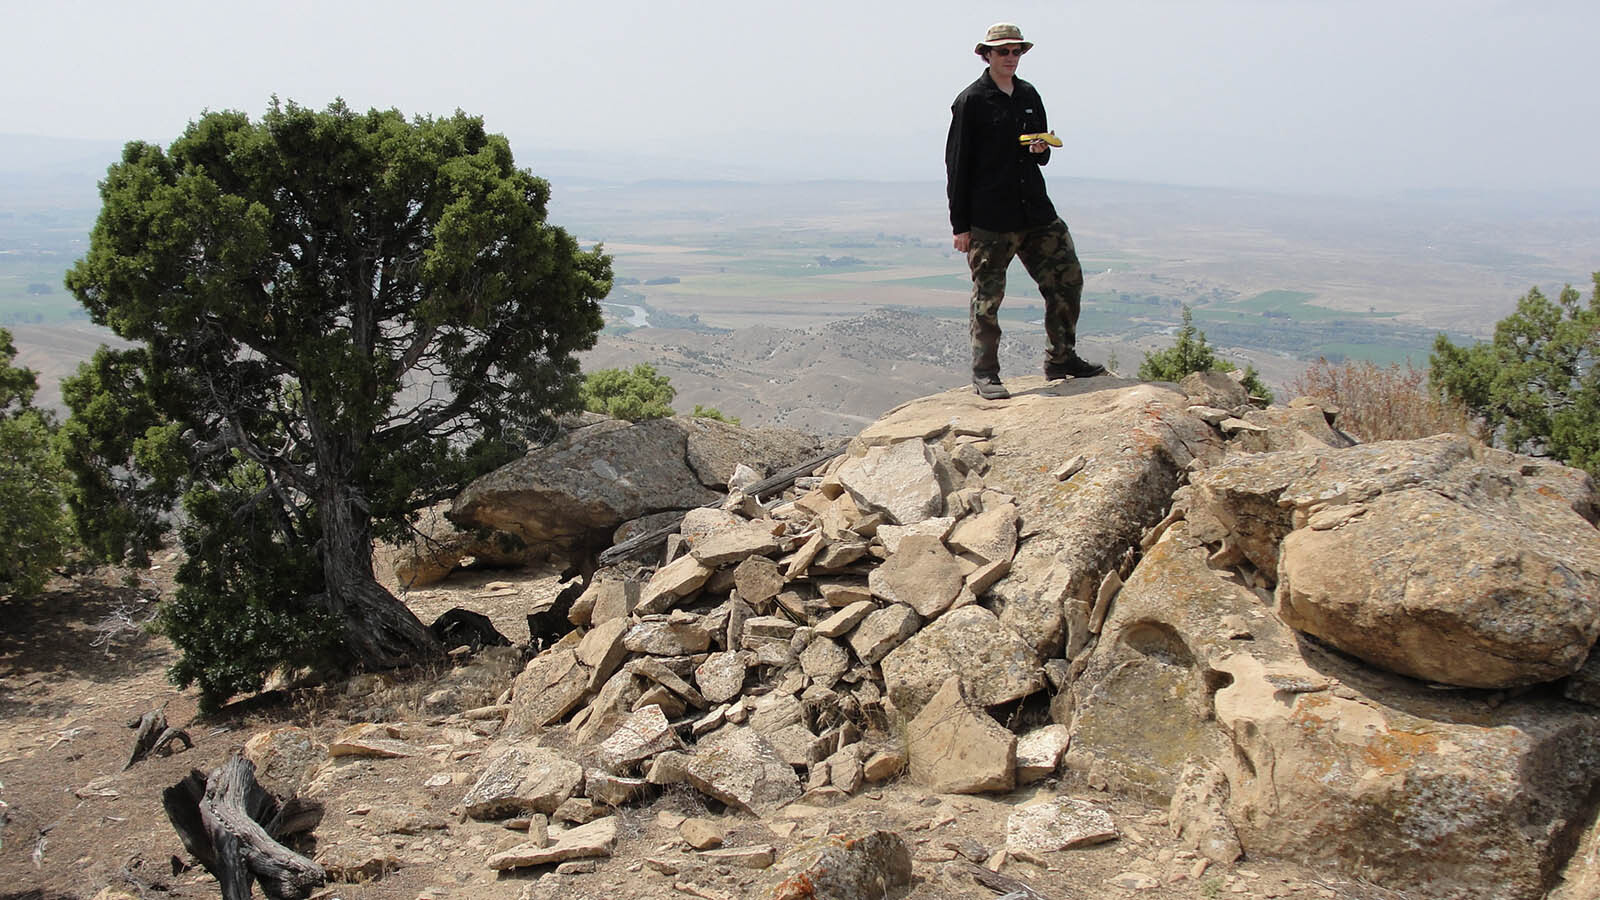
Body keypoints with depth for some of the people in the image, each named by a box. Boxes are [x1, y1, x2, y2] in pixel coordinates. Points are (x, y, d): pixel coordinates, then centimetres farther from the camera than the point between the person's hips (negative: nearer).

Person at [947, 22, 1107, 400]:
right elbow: (958, 164, -6)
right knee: (987, 297, -1)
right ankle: (984, 373, 12)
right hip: (989, 218, -6)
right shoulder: (971, 101, -4)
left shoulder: (1029, 96, 14)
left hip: (1035, 211, 6)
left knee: (1067, 278, 4)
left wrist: (1040, 149, -3)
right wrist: (960, 225, -10)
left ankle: (1061, 359, 18)